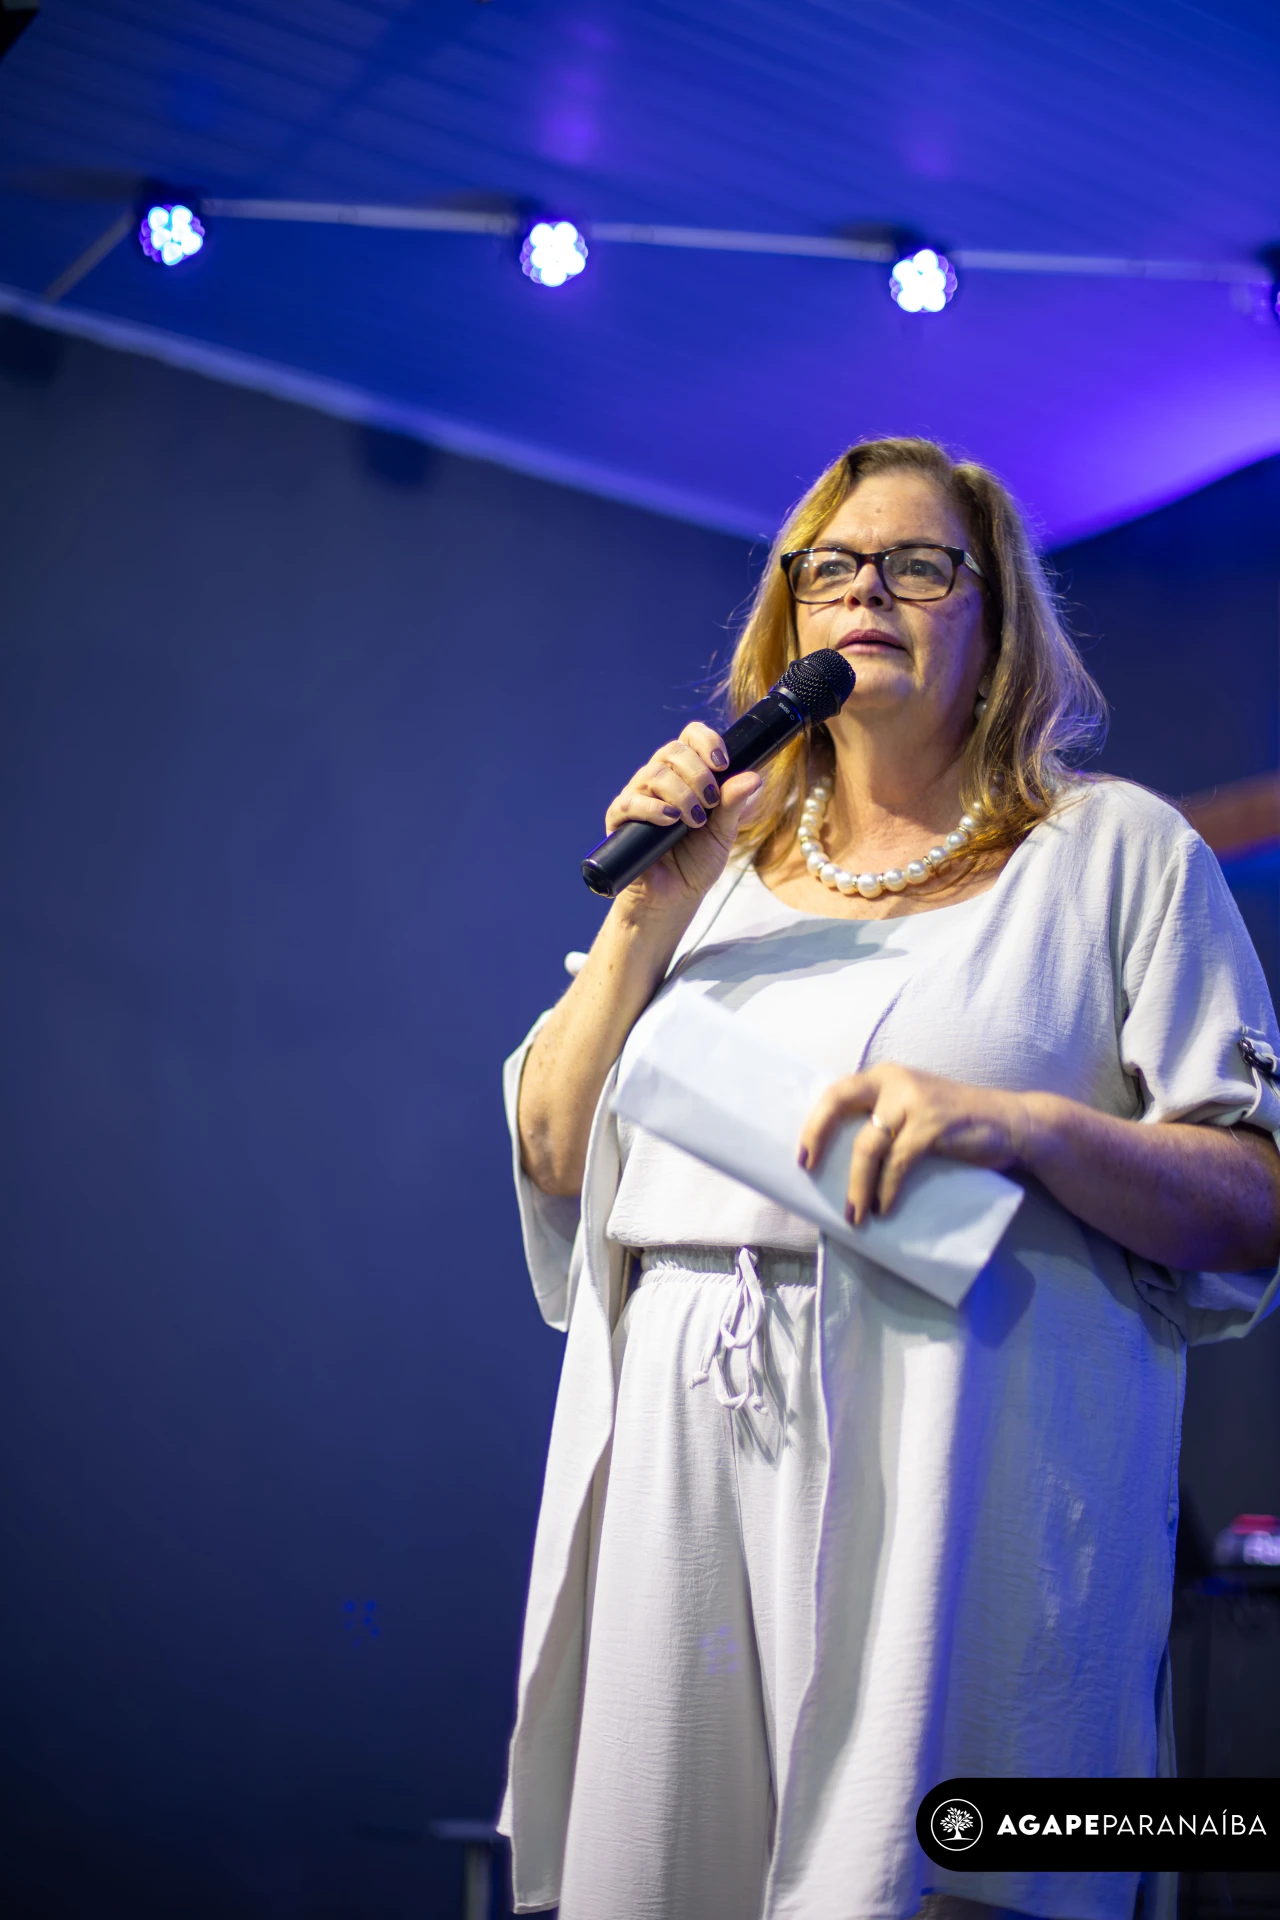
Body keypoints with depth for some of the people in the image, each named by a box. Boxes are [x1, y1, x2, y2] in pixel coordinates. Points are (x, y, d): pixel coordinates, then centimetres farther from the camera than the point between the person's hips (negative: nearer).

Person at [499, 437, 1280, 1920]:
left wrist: (1019, 1121, -18)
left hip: (943, 1470, -3)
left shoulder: (1117, 849, 6)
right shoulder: (725, 861, 16)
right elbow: (554, 1159, 12)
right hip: (680, 1453, 4)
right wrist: (650, 914, 0)